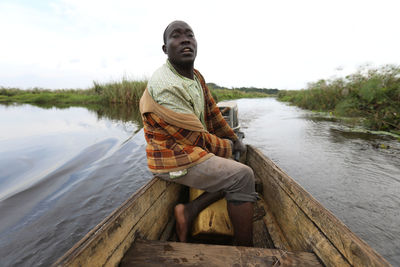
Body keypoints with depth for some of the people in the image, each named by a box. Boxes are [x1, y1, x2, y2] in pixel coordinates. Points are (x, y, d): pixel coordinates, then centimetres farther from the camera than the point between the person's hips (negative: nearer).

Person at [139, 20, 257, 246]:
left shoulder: (196, 76, 6)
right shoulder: (164, 86, -24)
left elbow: (212, 113, 13)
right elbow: (197, 138, -21)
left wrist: (235, 140, 15)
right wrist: (227, 147, -4)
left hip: (192, 151, 9)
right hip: (176, 161, -9)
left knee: (238, 173, 11)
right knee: (241, 176, -15)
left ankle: (190, 211, 0)